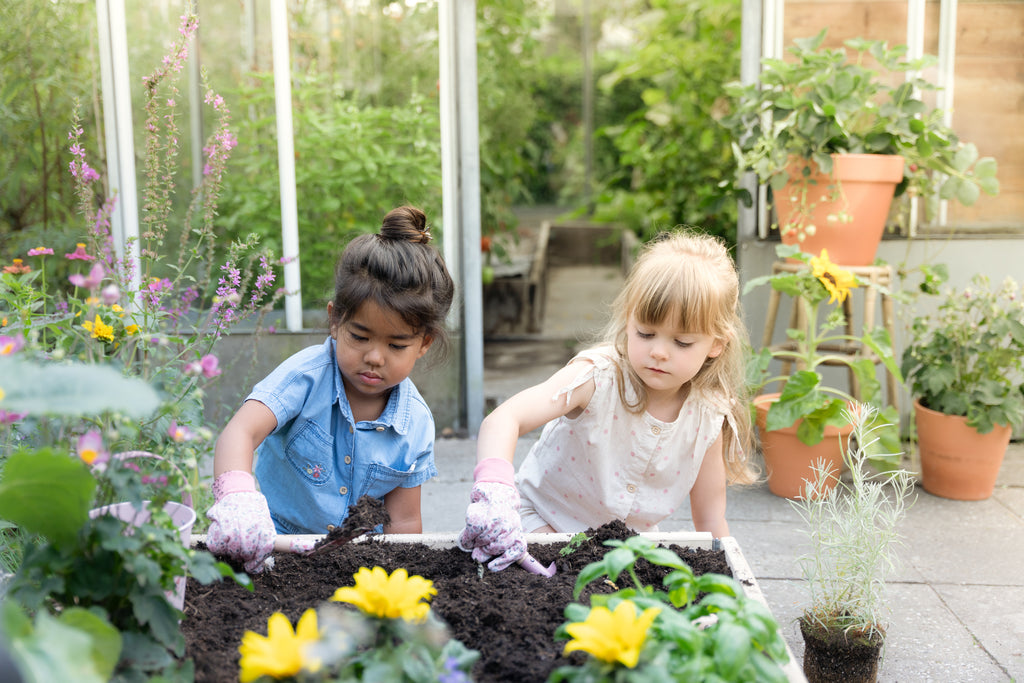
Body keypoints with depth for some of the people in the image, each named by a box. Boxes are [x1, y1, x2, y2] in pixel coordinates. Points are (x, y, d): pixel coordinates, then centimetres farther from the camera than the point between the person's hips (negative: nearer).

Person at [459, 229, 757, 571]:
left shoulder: (708, 417, -15)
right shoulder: (598, 376, -28)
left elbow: (710, 522, -3)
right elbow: (501, 420, -43)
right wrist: (493, 489, -60)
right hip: (545, 519, -4)